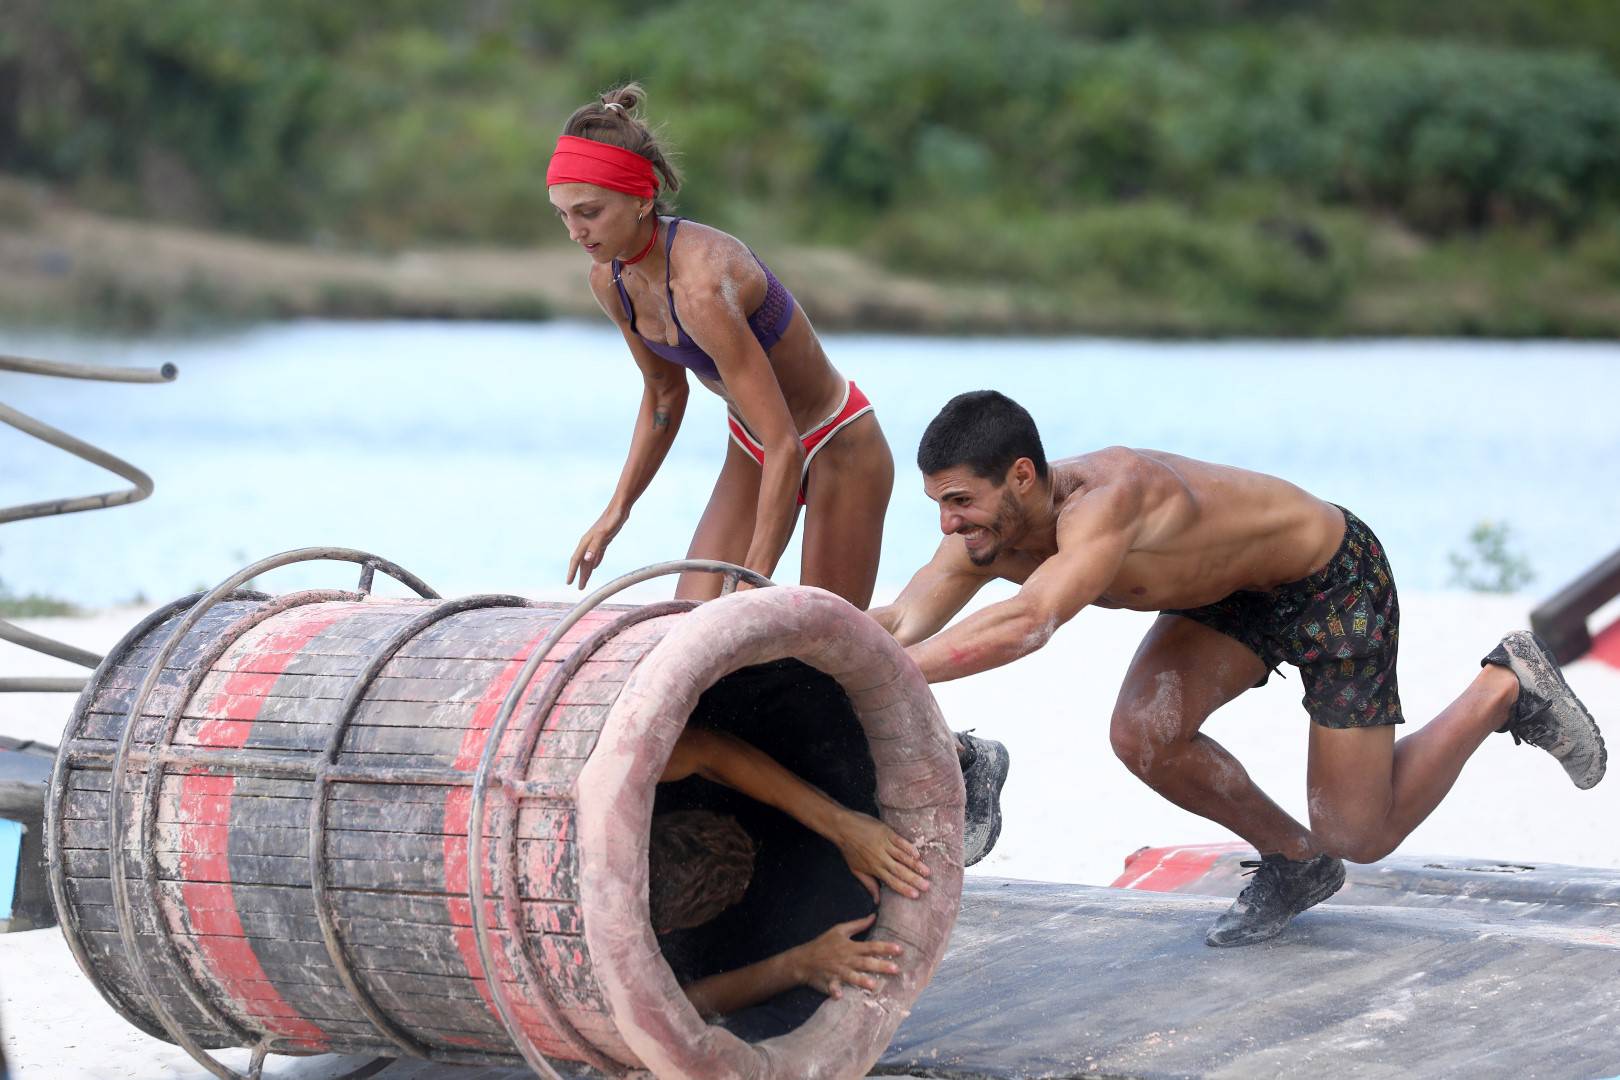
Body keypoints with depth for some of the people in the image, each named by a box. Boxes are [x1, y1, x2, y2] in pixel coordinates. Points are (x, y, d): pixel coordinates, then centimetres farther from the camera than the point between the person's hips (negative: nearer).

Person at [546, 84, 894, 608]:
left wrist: (754, 585, -35)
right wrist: (617, 510, 3)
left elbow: (785, 447, -36)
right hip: (752, 452, 7)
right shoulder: (610, 280, -10)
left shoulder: (702, 284, -35)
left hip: (839, 450, -7)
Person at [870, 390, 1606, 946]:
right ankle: (1291, 863, 10)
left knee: (1361, 835, 0)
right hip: (1234, 591, 7)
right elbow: (902, 622, -26)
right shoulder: (987, 531, -17)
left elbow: (1028, 623, -56)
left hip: (1335, 580, -7)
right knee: (1142, 737, -16)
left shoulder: (1104, 499, -42)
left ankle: (1507, 688, 22)